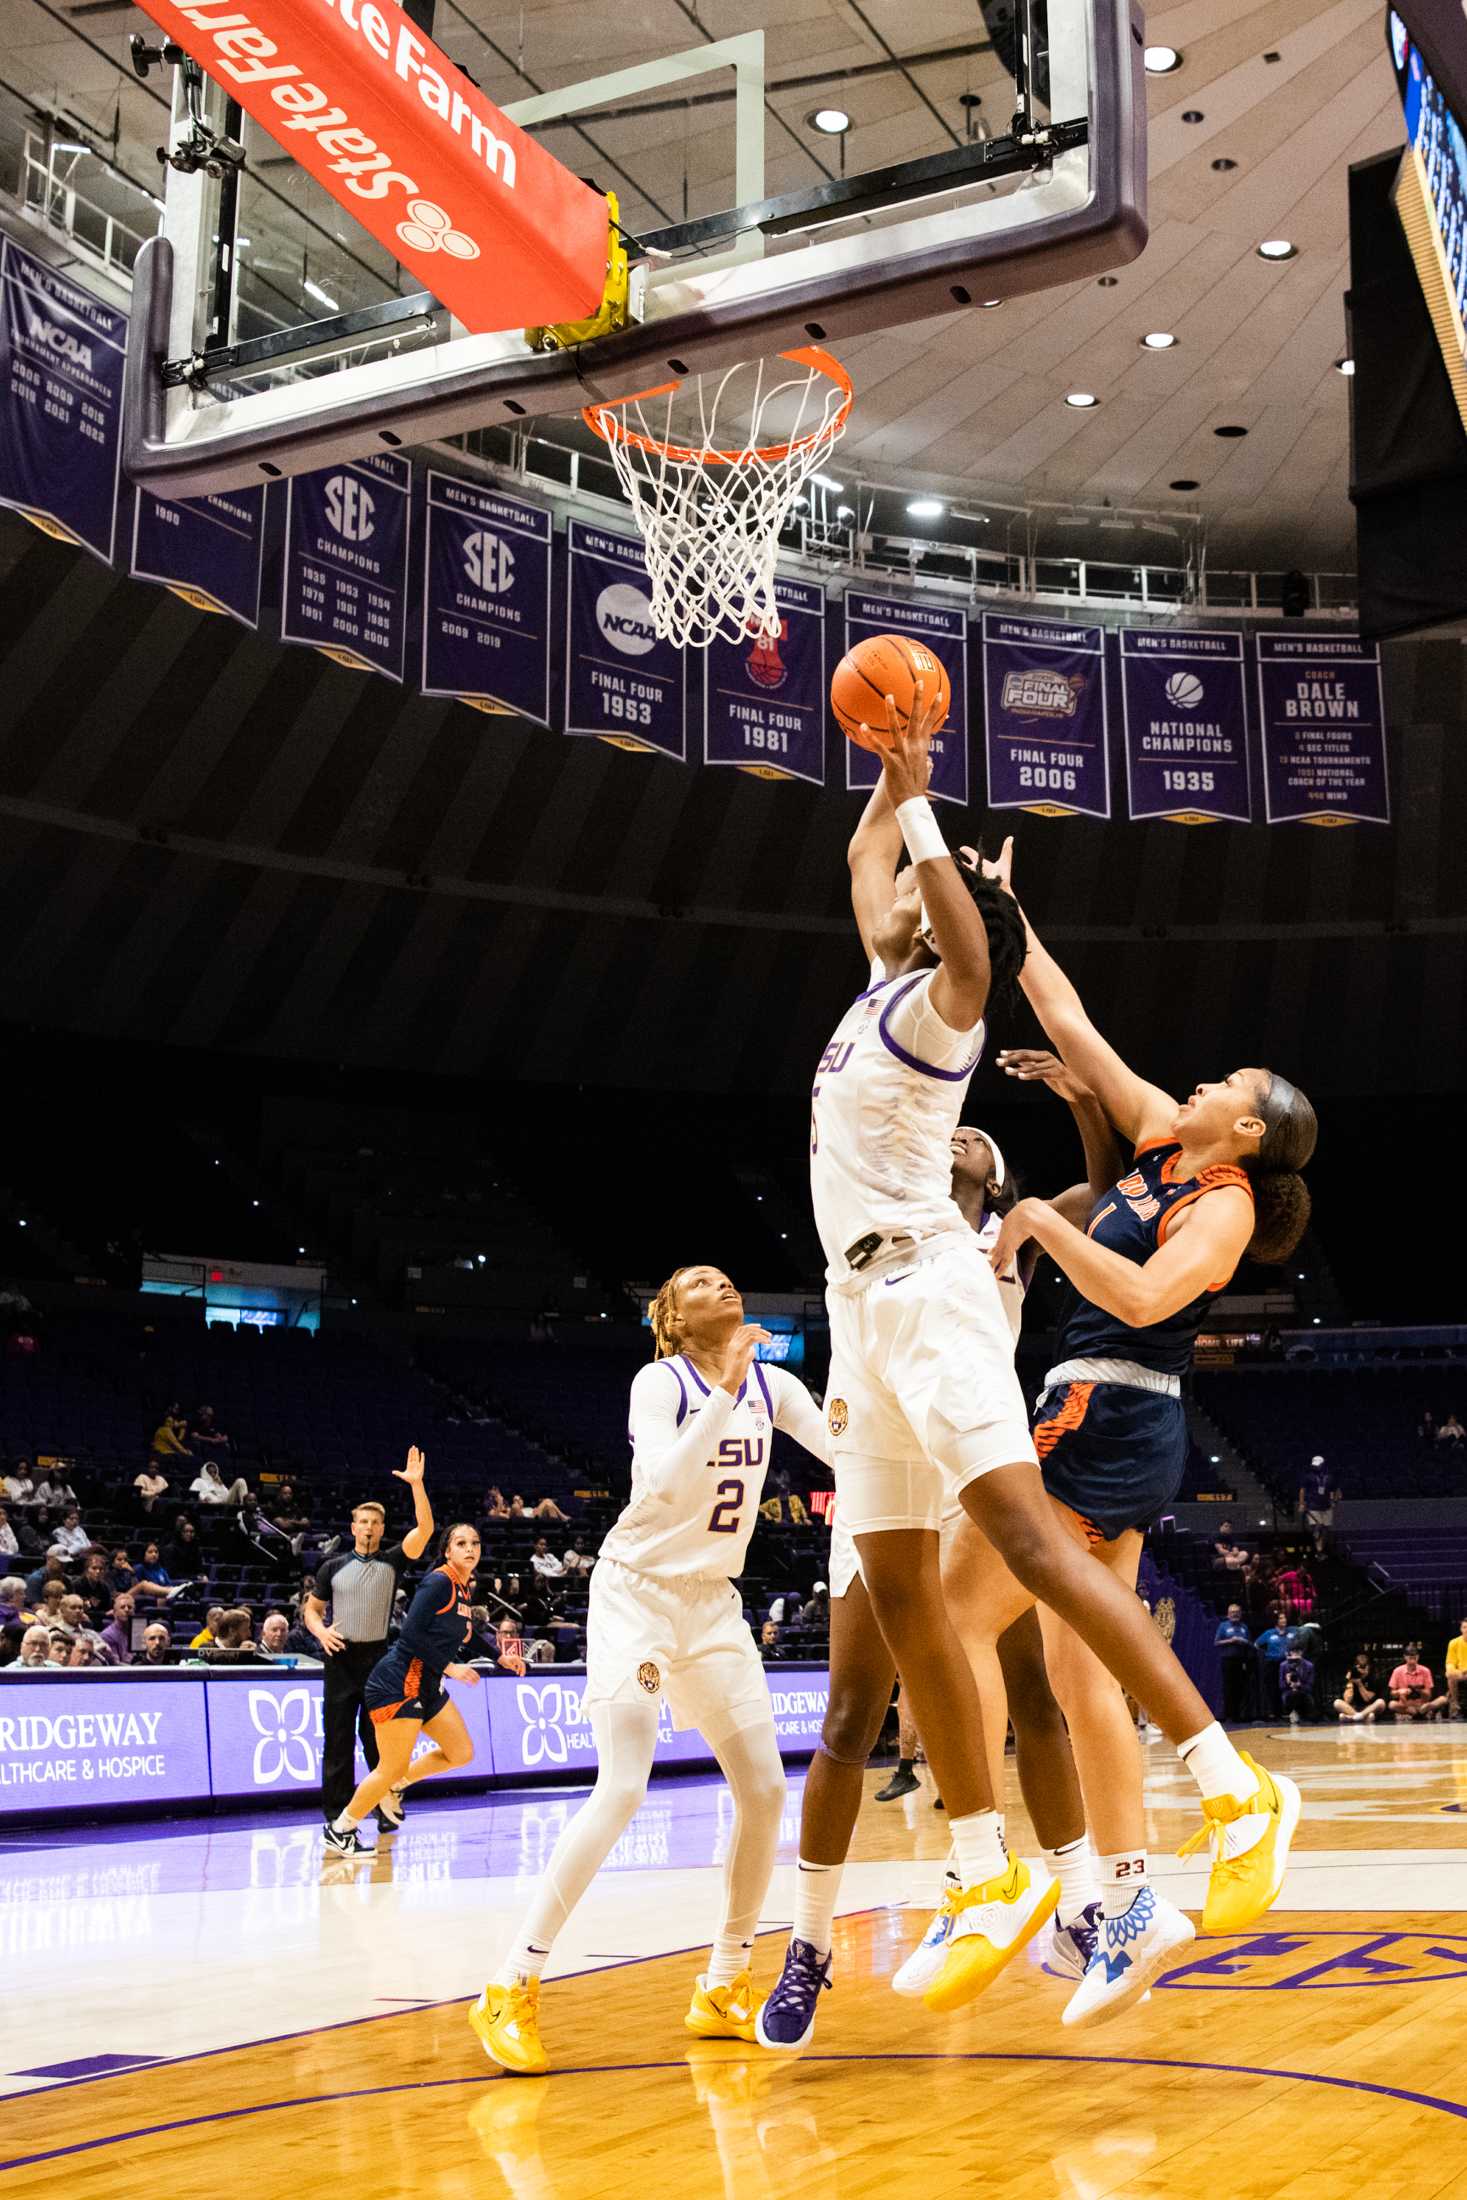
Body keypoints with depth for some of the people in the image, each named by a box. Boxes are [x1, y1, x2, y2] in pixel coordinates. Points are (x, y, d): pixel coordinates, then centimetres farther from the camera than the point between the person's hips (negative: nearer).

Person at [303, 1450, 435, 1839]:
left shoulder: (392, 1562, 4)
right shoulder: (334, 1566, 8)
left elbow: (425, 1528, -8)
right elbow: (312, 1607, 16)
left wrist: (416, 1484, -19)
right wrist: (321, 1630, -6)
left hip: (378, 1657, -1)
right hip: (341, 1658, 1)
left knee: (378, 1738, 1)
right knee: (338, 1740, 1)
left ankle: (386, 1808, 11)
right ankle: (337, 1814, 6)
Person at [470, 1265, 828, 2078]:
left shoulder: (771, 1385, 3)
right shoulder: (660, 1381, -13)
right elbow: (665, 1482, -30)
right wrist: (724, 1390, -35)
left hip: (714, 1603, 6)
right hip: (638, 1591, -6)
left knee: (764, 1790, 0)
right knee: (623, 1789, -19)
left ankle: (723, 1990, 15)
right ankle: (511, 1990, -12)